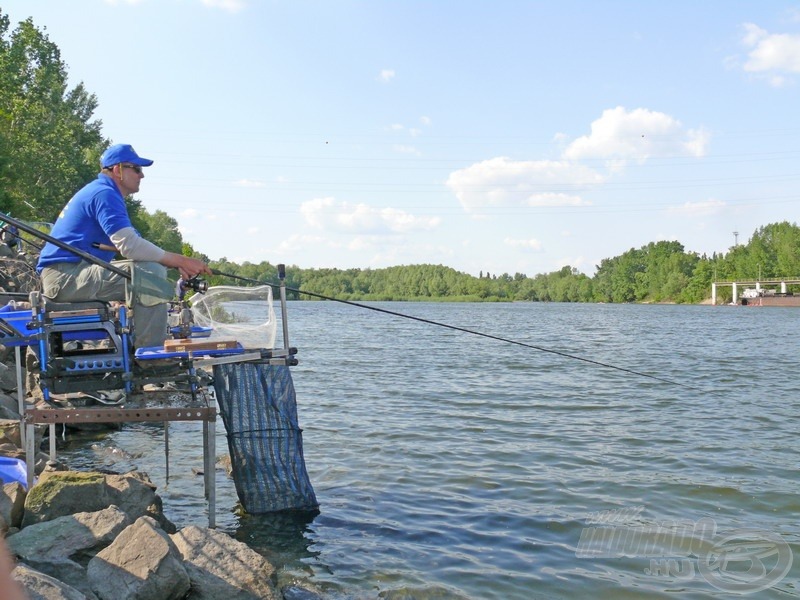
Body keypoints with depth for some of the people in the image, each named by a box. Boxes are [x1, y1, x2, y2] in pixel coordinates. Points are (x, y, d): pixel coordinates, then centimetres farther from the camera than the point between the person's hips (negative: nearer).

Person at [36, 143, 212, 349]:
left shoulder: (100, 192, 22)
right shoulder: (104, 193, -12)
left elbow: (134, 245, 15)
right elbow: (129, 245, -24)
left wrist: (177, 262, 0)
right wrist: (180, 261, -19)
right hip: (66, 275, -11)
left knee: (155, 270, 14)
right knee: (150, 275, -24)